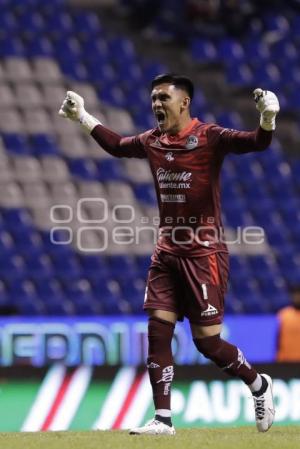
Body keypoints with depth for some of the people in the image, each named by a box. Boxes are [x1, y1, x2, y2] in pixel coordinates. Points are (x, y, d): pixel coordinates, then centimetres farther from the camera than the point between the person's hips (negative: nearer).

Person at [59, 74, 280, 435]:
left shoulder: (209, 137, -10)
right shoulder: (152, 142, 9)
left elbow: (256, 142, -23)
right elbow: (116, 145, 29)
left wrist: (267, 118, -42)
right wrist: (82, 117, 31)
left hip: (204, 254, -6)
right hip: (166, 253, 6)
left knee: (207, 342, -5)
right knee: (157, 332, -2)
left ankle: (259, 385, 20)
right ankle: (162, 419, 2)